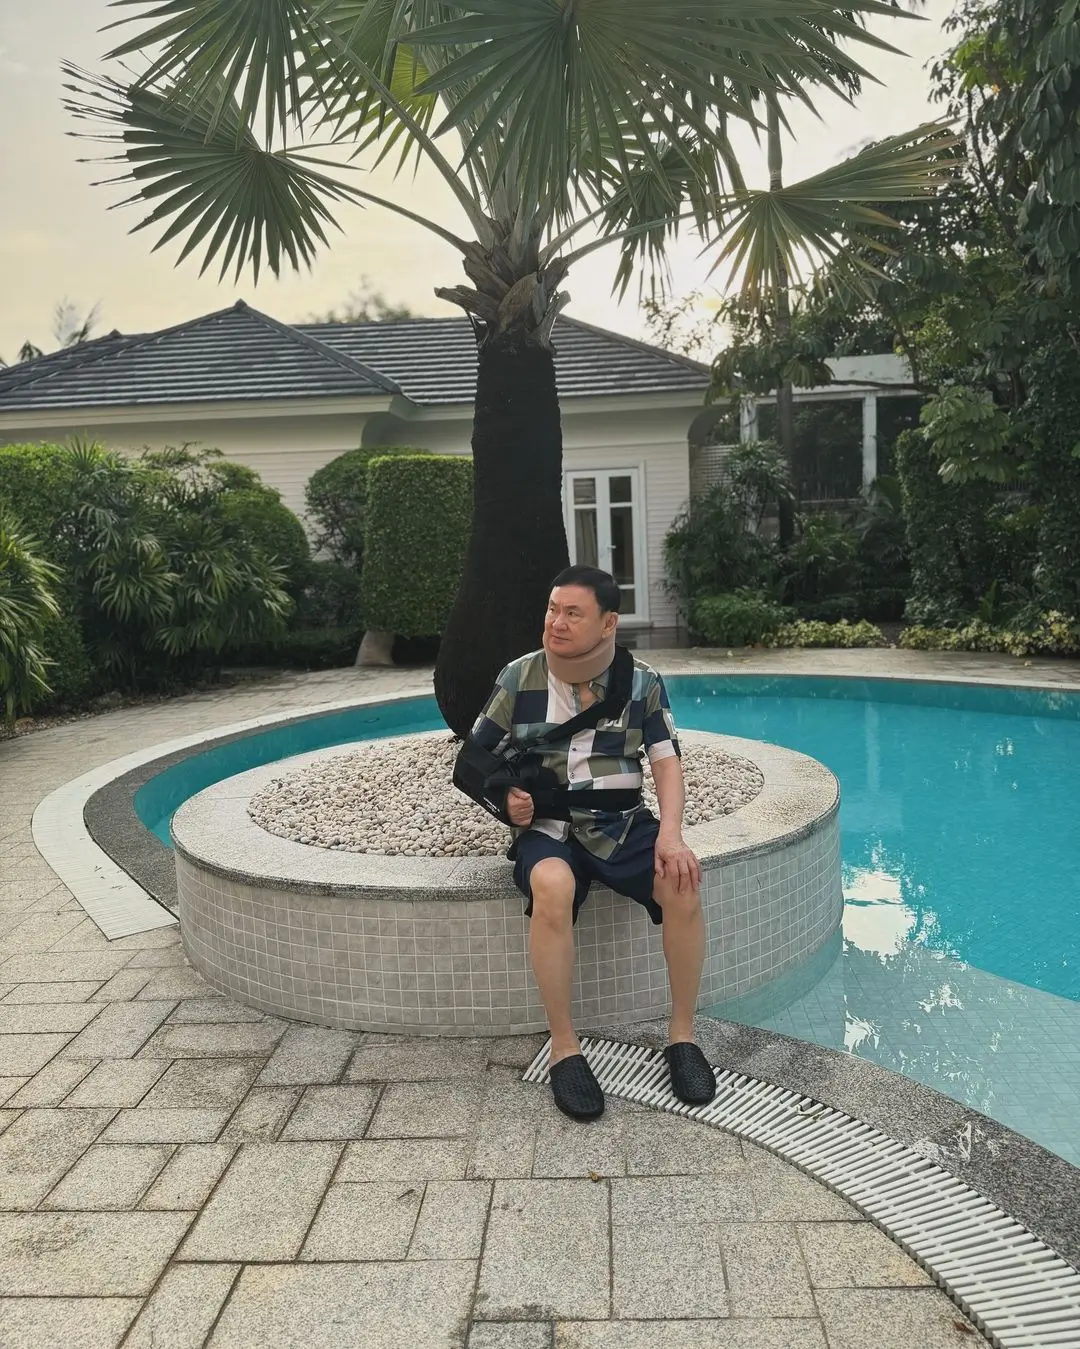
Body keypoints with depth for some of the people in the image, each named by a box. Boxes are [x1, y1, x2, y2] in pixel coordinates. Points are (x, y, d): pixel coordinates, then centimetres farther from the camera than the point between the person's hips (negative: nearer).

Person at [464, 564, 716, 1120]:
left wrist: (671, 834, -17)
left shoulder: (642, 682, 0)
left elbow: (666, 761, -1)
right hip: (548, 828, -1)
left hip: (622, 823, 2)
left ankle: (682, 1033, -5)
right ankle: (564, 1047, -18)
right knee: (552, 887, -37)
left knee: (683, 885, -28)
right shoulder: (519, 678, -3)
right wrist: (506, 796, -13)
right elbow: (477, 756, 7)